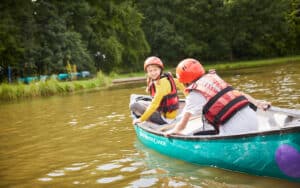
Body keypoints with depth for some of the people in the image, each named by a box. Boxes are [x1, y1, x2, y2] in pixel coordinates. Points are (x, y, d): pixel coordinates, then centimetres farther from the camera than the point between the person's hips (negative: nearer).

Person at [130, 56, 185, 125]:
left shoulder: (162, 83, -25)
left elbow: (154, 104, -27)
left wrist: (141, 119, -21)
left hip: (166, 118, -10)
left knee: (134, 106, -16)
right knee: (139, 102, 23)